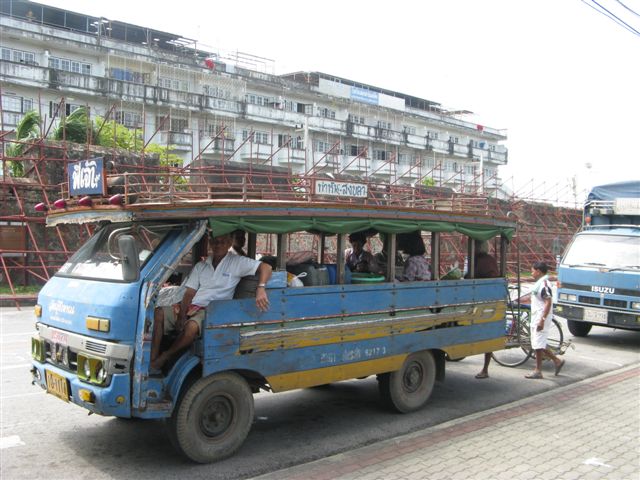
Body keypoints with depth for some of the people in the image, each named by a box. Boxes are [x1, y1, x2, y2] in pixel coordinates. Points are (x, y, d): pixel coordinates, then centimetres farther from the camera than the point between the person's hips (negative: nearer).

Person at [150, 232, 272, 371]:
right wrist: (181, 316, -7)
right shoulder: (201, 265, 15)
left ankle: (164, 358, -15)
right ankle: (153, 359, -19)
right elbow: (189, 293, 9)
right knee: (158, 313, -19)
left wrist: (260, 288, -30)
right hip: (190, 307, 5)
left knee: (191, 326, -37)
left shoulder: (236, 262, 1)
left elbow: (265, 267, -10)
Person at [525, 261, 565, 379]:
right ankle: (557, 361, 23)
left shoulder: (544, 284, -17)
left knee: (538, 345, -4)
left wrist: (542, 320, -25)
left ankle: (538, 371, 3)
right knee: (540, 344, 15)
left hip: (541, 318, -10)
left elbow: (548, 302, -22)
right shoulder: (539, 283, 14)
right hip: (536, 317, 10)